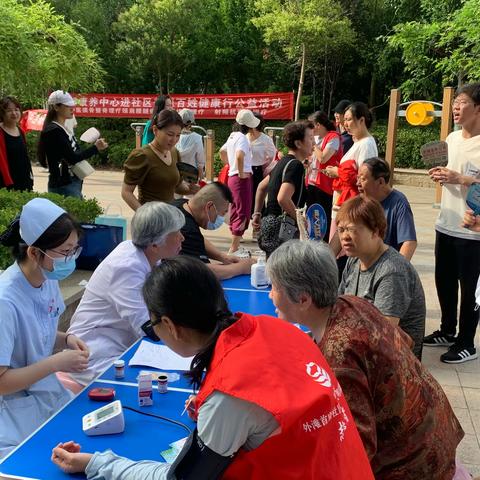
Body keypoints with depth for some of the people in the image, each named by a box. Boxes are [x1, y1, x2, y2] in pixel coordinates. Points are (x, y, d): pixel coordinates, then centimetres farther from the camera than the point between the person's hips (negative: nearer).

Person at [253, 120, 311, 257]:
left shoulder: (284, 162, 15)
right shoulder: (296, 165, -15)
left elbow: (262, 186, 27)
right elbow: (283, 198, -28)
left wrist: (257, 213, 29)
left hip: (269, 221, 10)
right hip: (280, 227, -10)